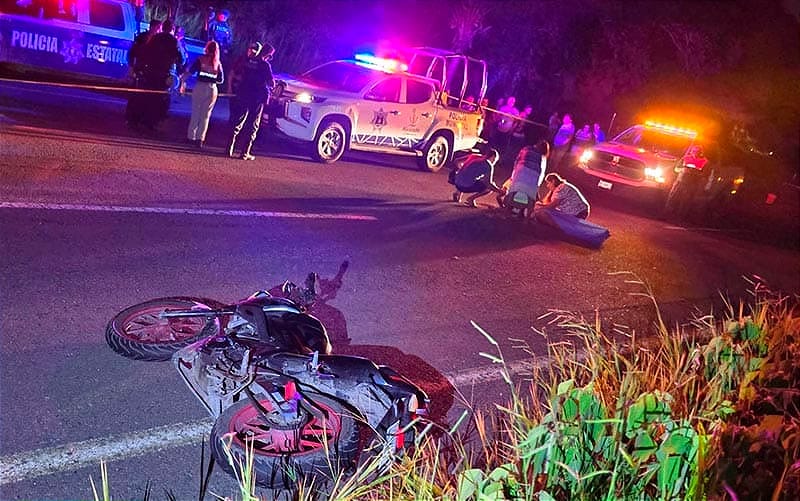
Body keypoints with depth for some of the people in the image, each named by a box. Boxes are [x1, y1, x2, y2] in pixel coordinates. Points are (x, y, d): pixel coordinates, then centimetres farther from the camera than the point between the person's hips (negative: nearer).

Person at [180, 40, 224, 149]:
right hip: (212, 89, 1)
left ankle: (191, 137, 8)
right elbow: (221, 80, 5)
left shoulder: (200, 59, -1)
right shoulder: (218, 63, 5)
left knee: (195, 113, 8)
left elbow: (190, 72, -8)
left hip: (199, 87, -1)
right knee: (205, 115, 7)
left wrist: (183, 82, 0)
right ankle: (200, 138, 5)